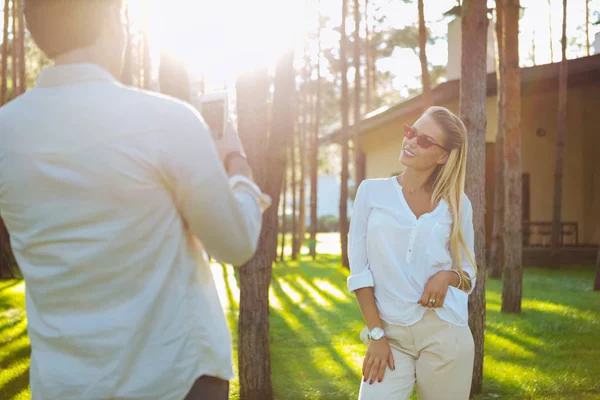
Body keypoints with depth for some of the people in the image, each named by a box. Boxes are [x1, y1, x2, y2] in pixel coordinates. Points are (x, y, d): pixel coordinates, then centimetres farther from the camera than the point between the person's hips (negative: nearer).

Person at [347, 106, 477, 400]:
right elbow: (359, 269, 0)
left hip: (445, 334, 1)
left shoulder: (457, 203, 5)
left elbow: (469, 273, 11)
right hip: (390, 334, -1)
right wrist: (375, 334, -7)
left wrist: (447, 277, -12)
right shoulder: (371, 191, 4)